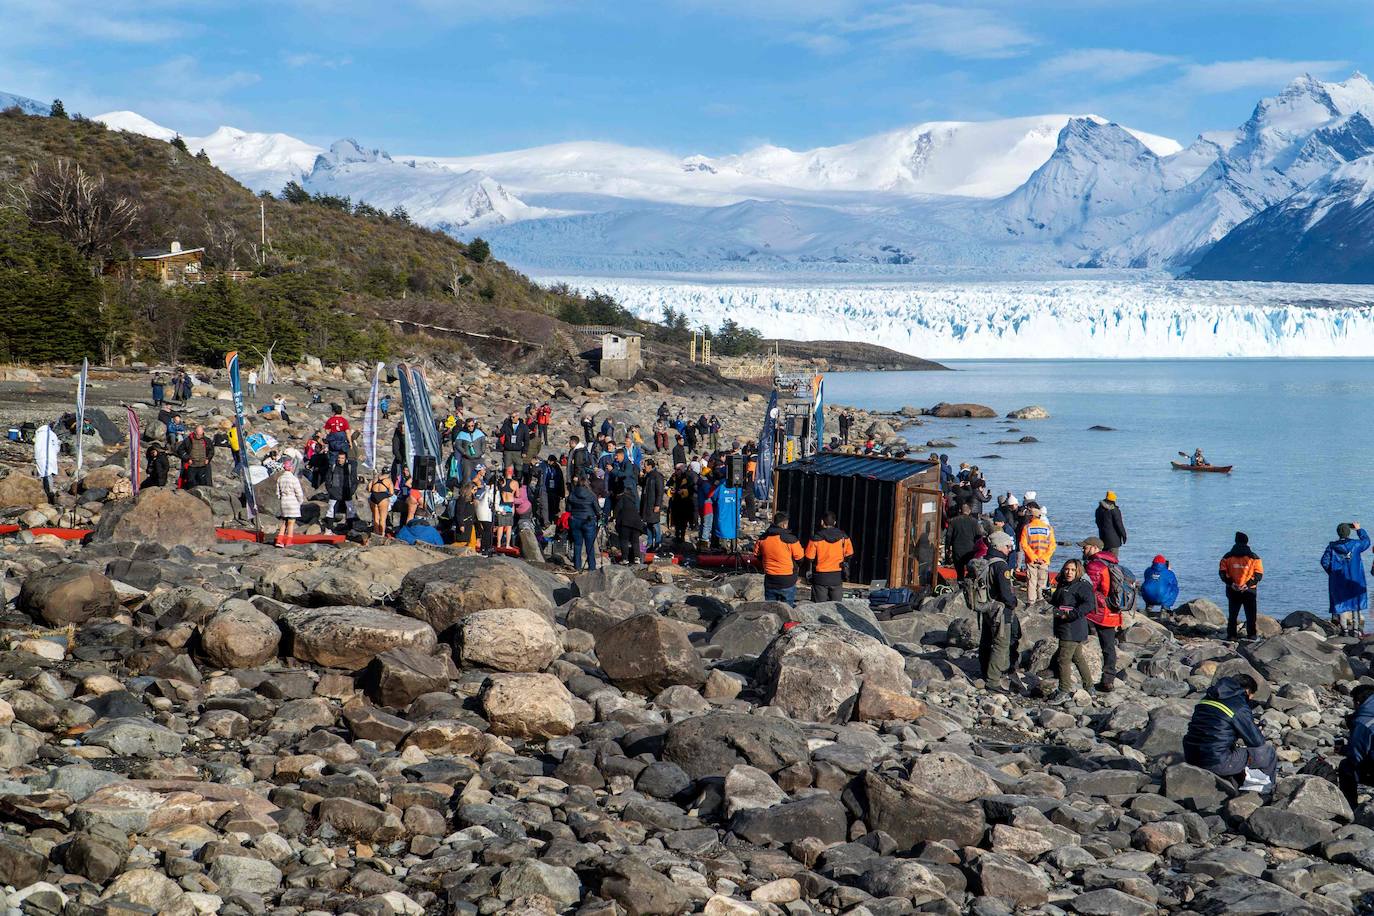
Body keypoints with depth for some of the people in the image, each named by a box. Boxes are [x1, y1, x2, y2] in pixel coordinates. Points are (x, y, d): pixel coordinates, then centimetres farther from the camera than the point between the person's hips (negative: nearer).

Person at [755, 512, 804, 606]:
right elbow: (799, 556, -8)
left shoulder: (763, 538, -1)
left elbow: (756, 554, 11)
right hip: (787, 580, -4)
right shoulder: (790, 539, -16)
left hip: (769, 580, 4)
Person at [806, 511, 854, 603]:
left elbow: (809, 557, -10)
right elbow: (849, 554, 4)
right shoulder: (843, 537, -2)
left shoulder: (816, 538, -12)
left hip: (820, 577, -3)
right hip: (837, 577, 3)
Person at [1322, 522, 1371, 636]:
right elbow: (1366, 541, 14)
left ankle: (1345, 629, 5)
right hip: (1355, 580, 0)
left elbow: (1324, 562, -7)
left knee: (1341, 604, 6)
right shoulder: (1355, 544, -7)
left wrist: (1331, 572, 7)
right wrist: (1359, 530, 23)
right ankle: (1356, 629, 6)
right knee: (1356, 603, 8)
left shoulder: (1332, 547, -6)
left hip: (1338, 580, 0)